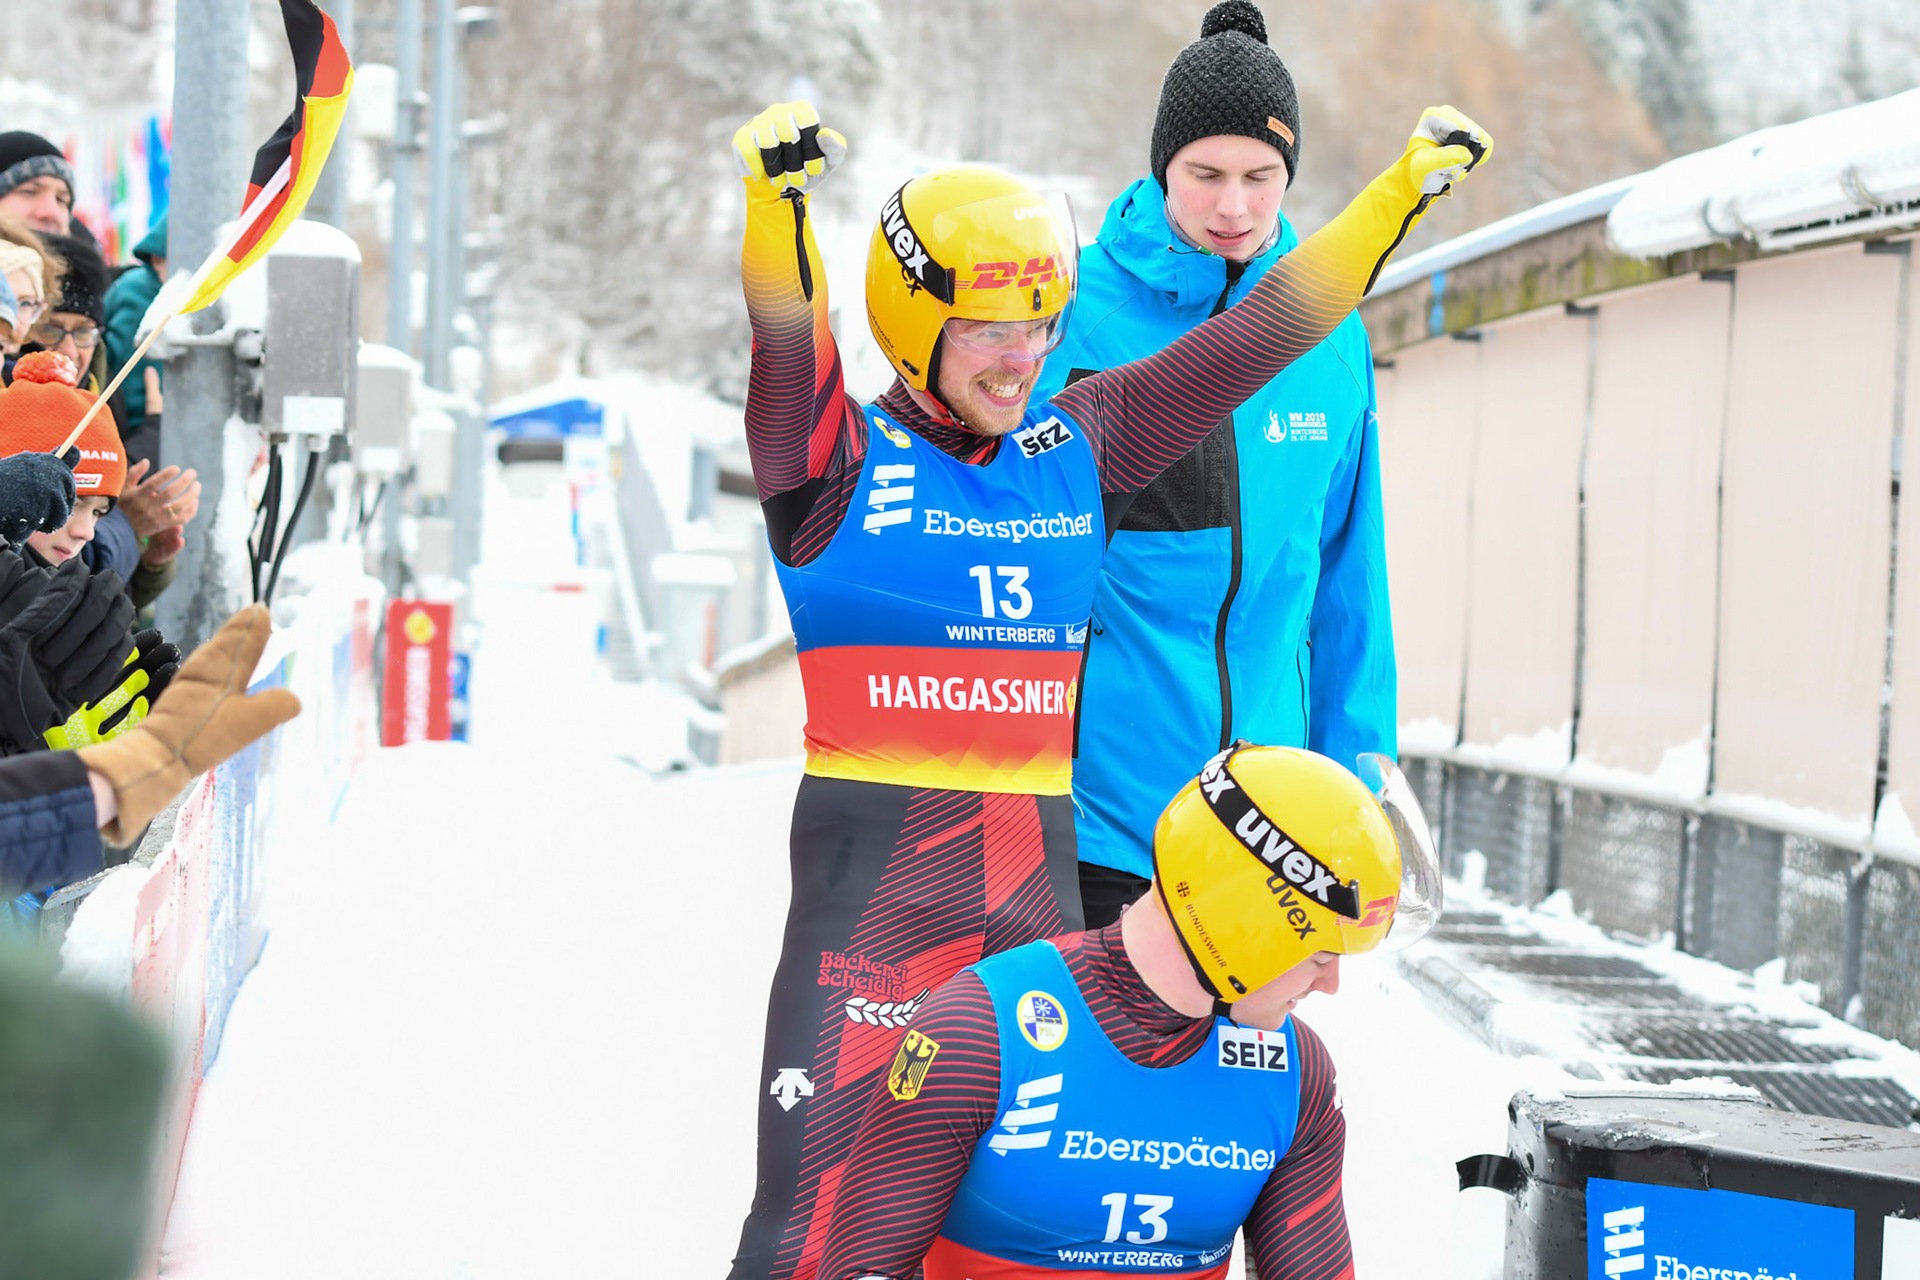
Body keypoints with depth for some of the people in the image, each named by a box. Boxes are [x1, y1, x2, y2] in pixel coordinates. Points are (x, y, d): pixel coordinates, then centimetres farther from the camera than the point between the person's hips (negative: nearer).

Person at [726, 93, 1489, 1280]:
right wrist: (776, 192, -40)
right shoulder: (841, 461, -2)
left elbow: (1249, 340, 16)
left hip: (1042, 877, 5)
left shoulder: (1080, 449, 11)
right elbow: (787, 333, -20)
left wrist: (1405, 188, 18)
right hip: (872, 877, -5)